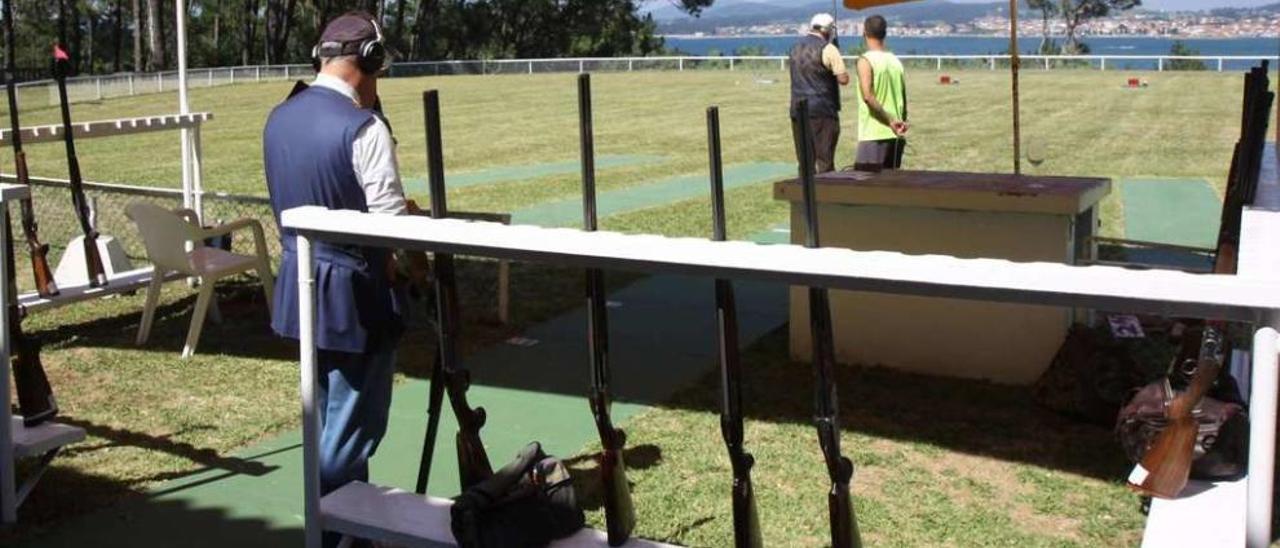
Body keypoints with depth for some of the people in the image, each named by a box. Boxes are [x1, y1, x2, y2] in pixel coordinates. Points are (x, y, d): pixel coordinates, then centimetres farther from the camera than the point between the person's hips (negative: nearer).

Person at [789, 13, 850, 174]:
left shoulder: (796, 48, 12)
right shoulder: (827, 49, -9)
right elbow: (843, 79, -13)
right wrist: (843, 71, 7)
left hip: (798, 110, 6)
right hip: (822, 111, -6)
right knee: (824, 160, -3)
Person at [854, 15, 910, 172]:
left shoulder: (866, 60, -7)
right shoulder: (896, 61, 12)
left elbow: (868, 96, -21)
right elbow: (903, 101, 15)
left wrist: (890, 121, -22)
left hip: (874, 135, -7)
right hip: (895, 136, 7)